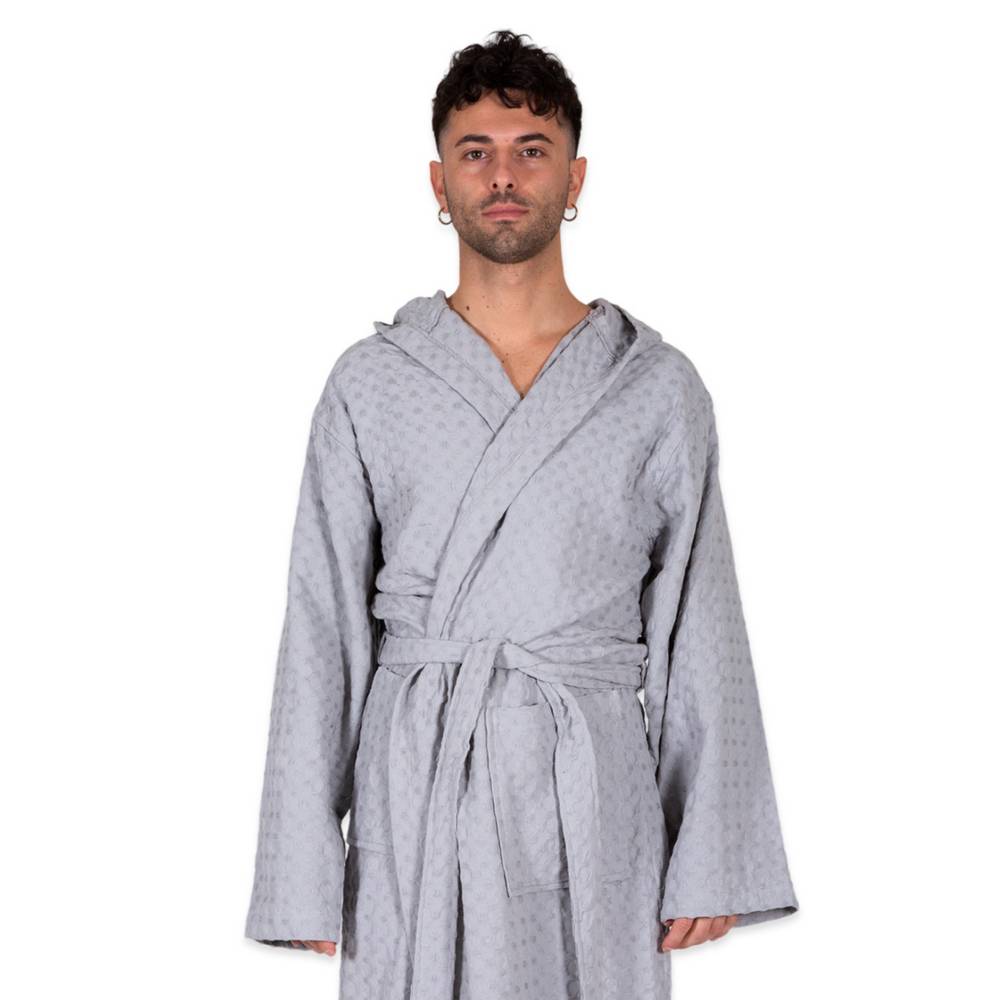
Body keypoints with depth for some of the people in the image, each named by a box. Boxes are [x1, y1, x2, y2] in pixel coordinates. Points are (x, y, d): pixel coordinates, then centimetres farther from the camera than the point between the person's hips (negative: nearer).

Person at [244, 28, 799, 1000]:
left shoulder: (660, 389, 5)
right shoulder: (369, 384, 4)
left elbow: (702, 630, 4)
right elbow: (321, 629, 3)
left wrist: (709, 863, 0)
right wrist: (307, 868, -1)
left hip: (592, 793, 0)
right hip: (415, 785, 0)